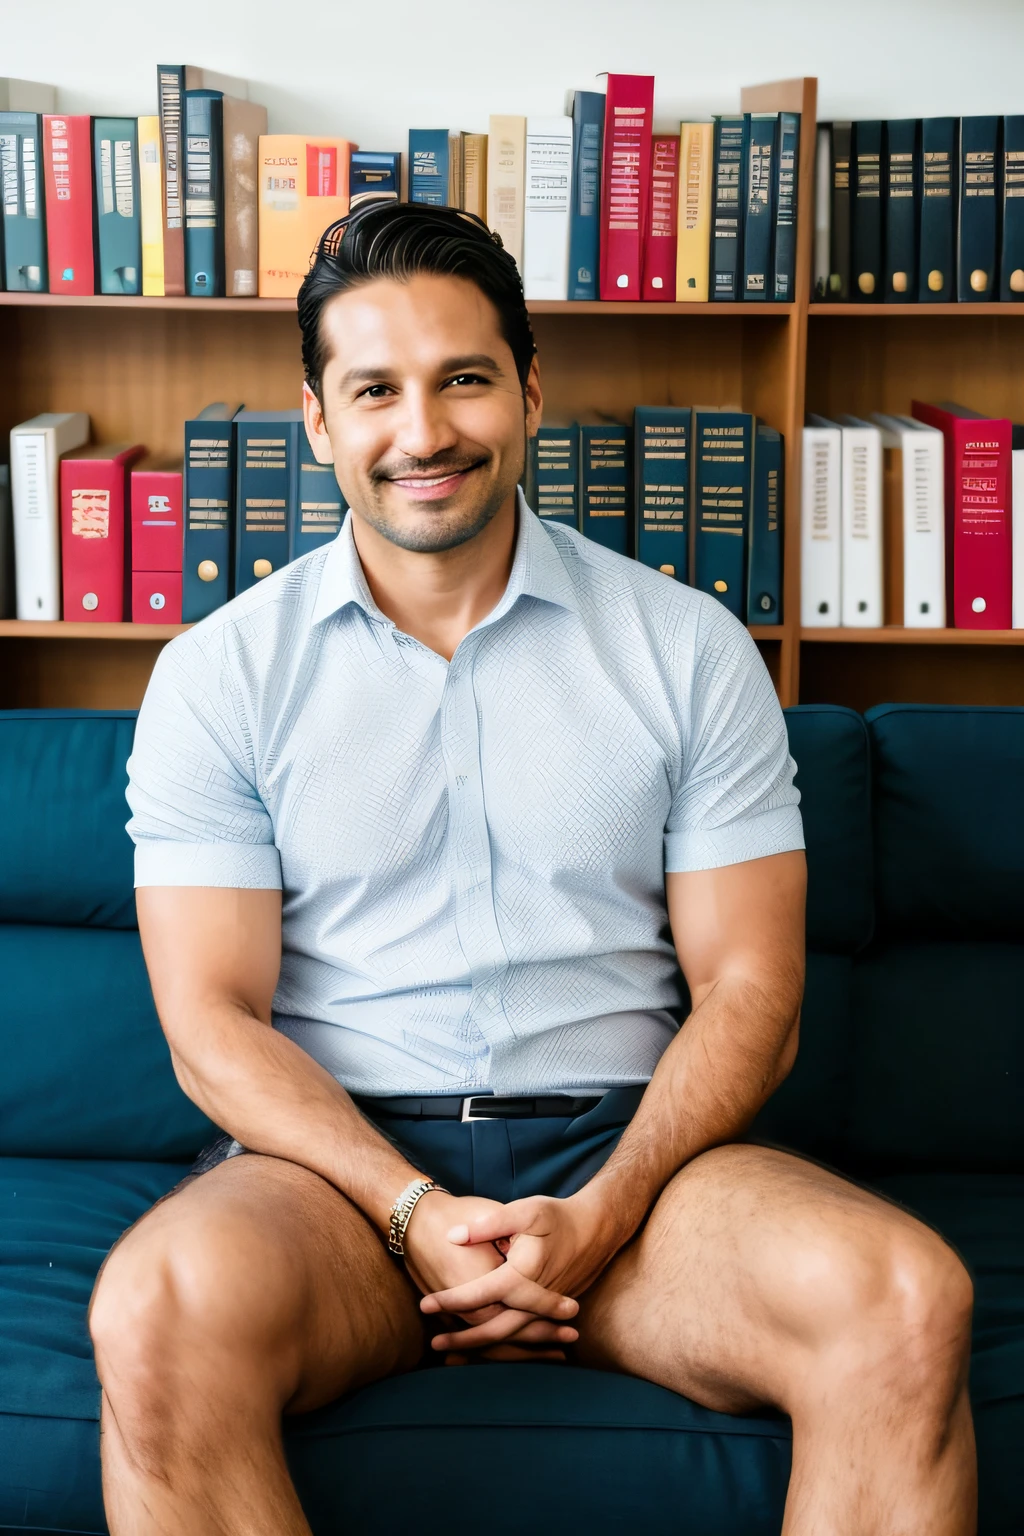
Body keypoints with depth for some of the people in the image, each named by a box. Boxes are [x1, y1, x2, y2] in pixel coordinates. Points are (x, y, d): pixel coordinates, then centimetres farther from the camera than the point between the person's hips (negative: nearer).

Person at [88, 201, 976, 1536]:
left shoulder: (689, 648, 6)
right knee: (161, 1312, -34)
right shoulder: (220, 675, 4)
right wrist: (417, 1213, -17)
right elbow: (212, 1018, -1)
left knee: (906, 1299, -29)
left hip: (623, 1138, 1)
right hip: (338, 1153, 0)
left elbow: (750, 993, 2)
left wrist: (599, 1217, -14)